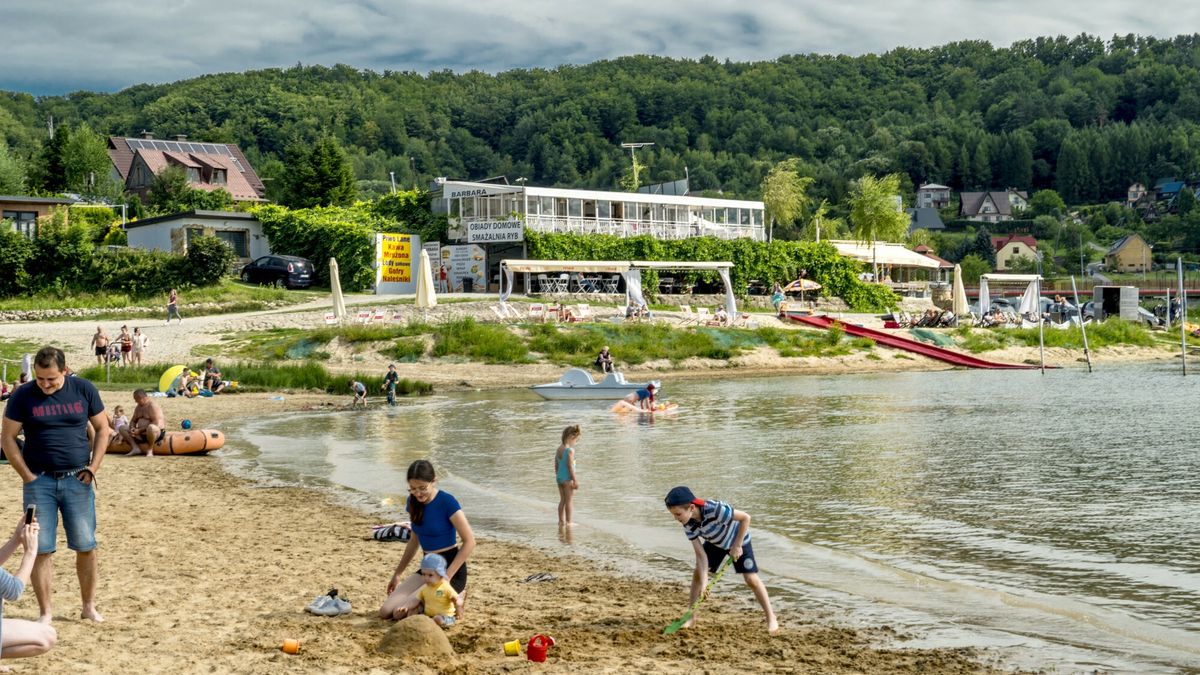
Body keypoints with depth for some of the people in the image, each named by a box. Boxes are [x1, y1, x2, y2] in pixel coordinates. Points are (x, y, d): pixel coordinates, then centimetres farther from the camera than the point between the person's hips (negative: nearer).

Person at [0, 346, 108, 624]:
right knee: (41, 549, 1)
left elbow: (102, 428, 8)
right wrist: (27, 476, -6)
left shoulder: (84, 390, 0)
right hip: (40, 481, -1)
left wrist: (92, 468, -1)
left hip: (77, 479, 1)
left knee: (86, 547, 3)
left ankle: (89, 606, 18)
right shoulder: (22, 397, -3)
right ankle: (45, 611, 11)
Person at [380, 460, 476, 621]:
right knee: (385, 612, -5)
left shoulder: (447, 502, -18)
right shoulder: (413, 502, 3)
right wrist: (397, 574, 20)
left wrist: (446, 577, -22)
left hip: (450, 568, -7)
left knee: (401, 613, -20)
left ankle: (455, 599, -1)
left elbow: (469, 541, -19)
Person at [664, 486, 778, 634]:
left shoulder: (714, 509, -44)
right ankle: (691, 616, 10)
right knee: (698, 573, -3)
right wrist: (703, 583, -30)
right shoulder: (688, 525, -25)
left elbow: (745, 517, -34)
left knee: (751, 579, -10)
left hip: (738, 539, -5)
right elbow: (701, 554, -22)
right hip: (715, 542, 5)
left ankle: (771, 618, 5)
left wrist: (737, 545, -29)